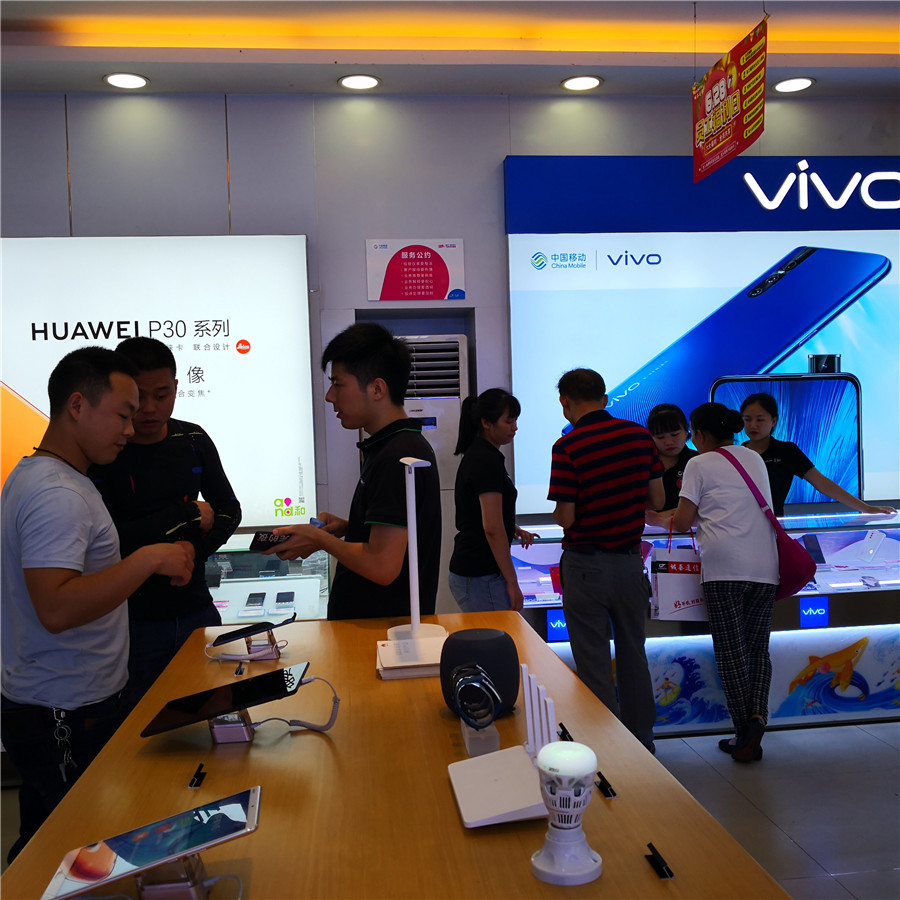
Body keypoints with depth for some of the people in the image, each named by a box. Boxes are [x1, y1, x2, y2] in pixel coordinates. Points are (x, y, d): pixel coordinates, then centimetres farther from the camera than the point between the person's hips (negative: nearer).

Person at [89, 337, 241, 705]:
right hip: (133, 621, -4)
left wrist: (195, 548, -12)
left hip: (197, 610, 4)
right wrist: (188, 514, -15)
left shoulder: (193, 441, 2)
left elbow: (229, 509, 7)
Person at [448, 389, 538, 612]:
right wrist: (512, 582, -17)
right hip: (481, 577, -10)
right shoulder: (488, 461, -16)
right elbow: (492, 529, -21)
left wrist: (513, 529, 16)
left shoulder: (475, 454, 14)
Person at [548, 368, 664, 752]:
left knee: (594, 664, 6)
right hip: (630, 560, 5)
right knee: (633, 655, 18)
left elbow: (565, 517, -17)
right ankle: (641, 742, 30)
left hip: (586, 565, -5)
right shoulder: (640, 435, -1)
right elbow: (656, 501, 3)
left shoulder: (568, 446, -16)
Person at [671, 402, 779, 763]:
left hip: (724, 566, -5)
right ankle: (757, 716, -5)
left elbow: (682, 523, -1)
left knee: (730, 651, 1)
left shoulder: (699, 465, 3)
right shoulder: (755, 459, 20)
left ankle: (745, 737, 1)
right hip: (765, 564, 5)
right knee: (758, 648, 12)